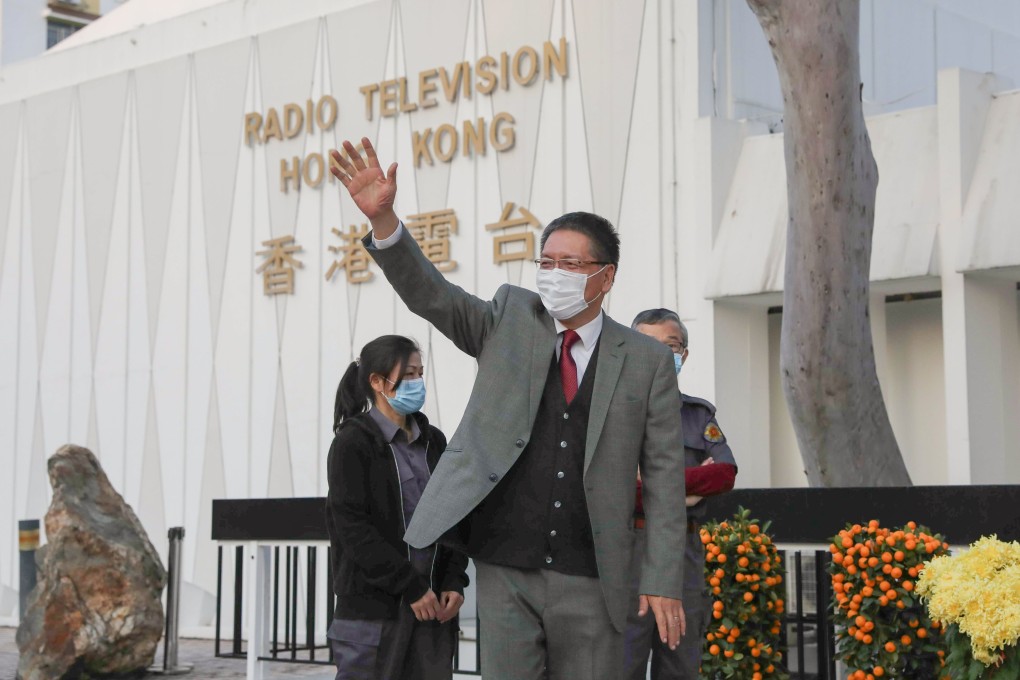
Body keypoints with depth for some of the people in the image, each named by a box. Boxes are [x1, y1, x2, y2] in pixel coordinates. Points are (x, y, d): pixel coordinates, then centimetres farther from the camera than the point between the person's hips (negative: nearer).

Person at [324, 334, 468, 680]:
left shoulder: (433, 441, 13)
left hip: (432, 603, 5)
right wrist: (410, 585, -15)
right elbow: (352, 527, -12)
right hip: (372, 605, -5)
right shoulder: (353, 442, -5)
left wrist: (455, 580, -1)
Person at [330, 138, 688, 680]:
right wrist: (383, 219, -23)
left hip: (588, 580, -1)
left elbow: (664, 477, 2)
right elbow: (430, 296, -6)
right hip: (506, 570, 1)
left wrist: (663, 581, -3)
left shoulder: (647, 361, 3)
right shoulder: (510, 320, 8)